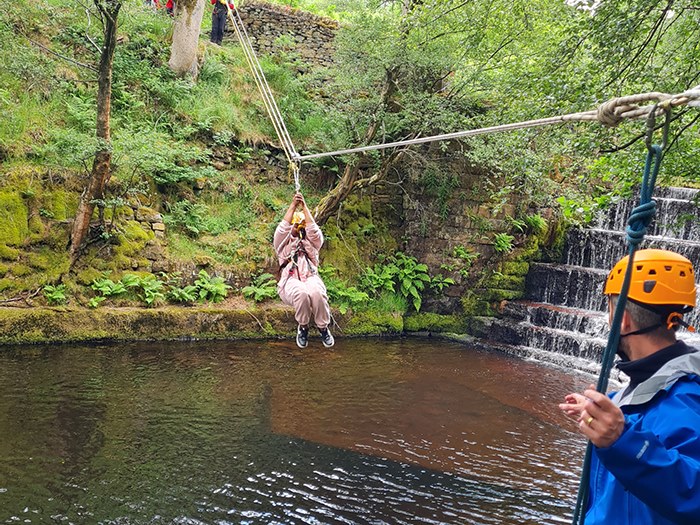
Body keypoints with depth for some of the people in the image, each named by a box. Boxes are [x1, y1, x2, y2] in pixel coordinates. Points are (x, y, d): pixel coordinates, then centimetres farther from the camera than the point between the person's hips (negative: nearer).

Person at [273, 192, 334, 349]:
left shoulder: (311, 243, 26)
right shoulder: (283, 244, 23)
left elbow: (314, 230, 5)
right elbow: (282, 228, 4)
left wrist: (304, 206, -1)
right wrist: (293, 205, -2)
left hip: (311, 277, 1)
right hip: (290, 281, -1)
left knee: (317, 292, -38)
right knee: (301, 293, -39)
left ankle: (323, 328, -16)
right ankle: (302, 327, -14)